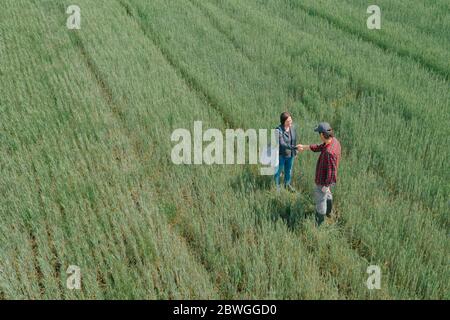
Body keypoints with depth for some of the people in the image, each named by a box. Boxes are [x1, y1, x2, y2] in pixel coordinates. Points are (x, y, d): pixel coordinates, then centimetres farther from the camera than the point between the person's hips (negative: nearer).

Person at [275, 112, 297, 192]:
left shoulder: (292, 128, -8)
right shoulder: (278, 130, -26)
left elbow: (294, 140, 6)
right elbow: (282, 144, -33)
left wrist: (295, 152, 12)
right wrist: (294, 148, -41)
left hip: (290, 155, 5)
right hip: (280, 155, -5)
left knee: (289, 170, 22)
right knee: (278, 171, 14)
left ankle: (287, 184, 45)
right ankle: (276, 186, 35)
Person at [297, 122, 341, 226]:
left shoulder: (329, 152, -40)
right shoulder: (334, 140, -11)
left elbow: (331, 170, -32)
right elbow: (319, 147, 6)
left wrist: (326, 185, -20)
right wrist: (304, 147, 13)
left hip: (324, 180, -9)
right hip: (327, 177, 9)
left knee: (320, 199, 13)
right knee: (327, 194, 33)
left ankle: (320, 221, 34)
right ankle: (328, 212, 57)